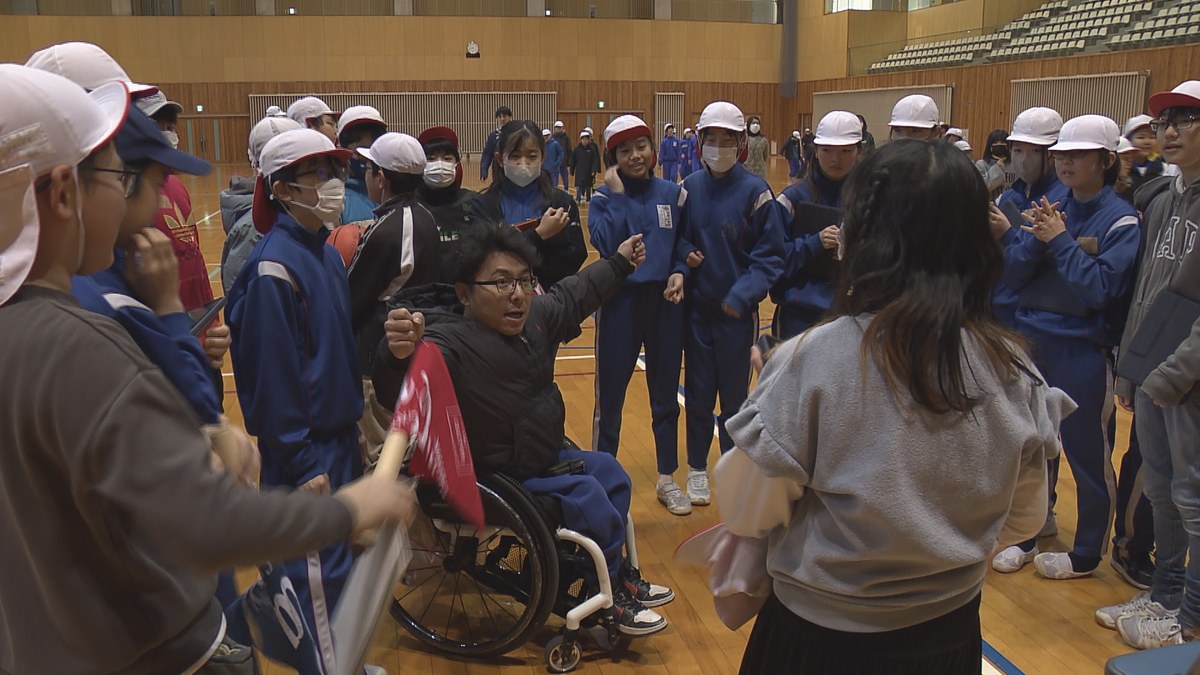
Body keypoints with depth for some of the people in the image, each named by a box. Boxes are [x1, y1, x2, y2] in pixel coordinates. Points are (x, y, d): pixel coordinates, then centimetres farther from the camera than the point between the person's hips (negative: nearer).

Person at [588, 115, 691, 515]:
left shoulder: (673, 193, 4)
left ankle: (667, 479, 28)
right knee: (610, 395, 4)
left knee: (665, 393, 13)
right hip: (619, 303, -2)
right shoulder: (605, 197, -3)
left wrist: (680, 272, -9)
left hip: (666, 302, 3)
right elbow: (605, 245, -19)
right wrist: (616, 196, -17)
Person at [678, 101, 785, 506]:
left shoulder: (755, 191, -9)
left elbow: (770, 256, -8)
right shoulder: (690, 188, 2)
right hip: (697, 308, 3)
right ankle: (697, 468, 27)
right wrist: (683, 260, -10)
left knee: (735, 395, 9)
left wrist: (743, 294, -19)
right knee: (697, 393, 11)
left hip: (737, 311, -3)